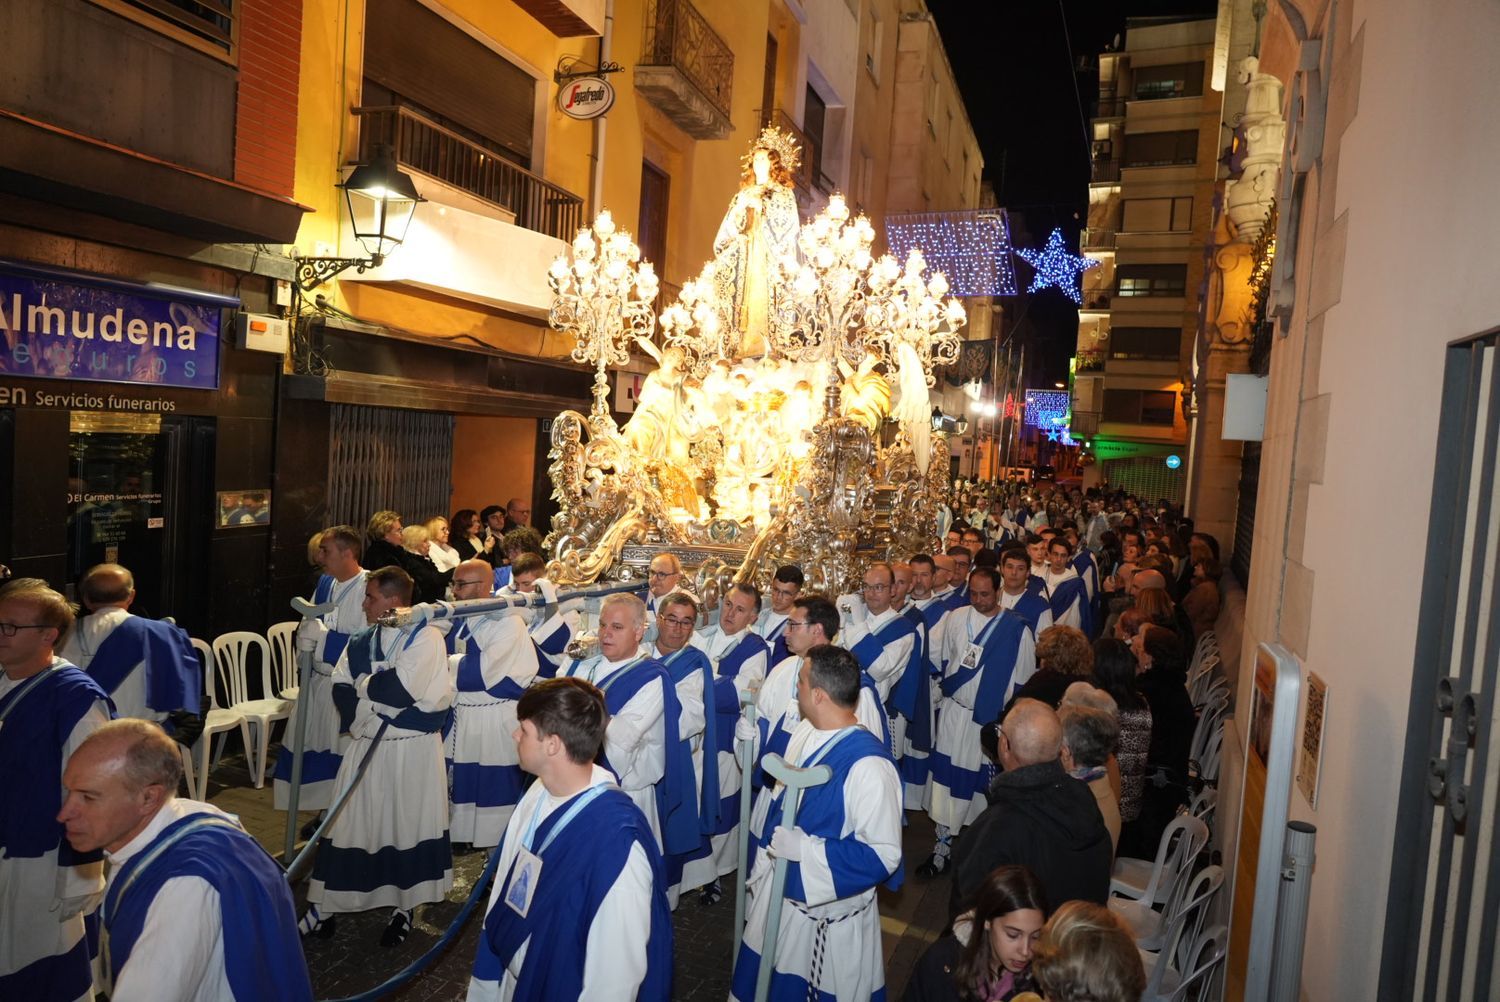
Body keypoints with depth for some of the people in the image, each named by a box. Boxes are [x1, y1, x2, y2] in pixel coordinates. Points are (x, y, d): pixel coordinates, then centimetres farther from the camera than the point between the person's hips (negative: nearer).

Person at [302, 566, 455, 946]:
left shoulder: (425, 637, -12)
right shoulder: (361, 641, 9)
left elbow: (402, 688, -23)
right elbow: (341, 690, 2)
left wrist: (363, 686, -7)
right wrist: (365, 721, -12)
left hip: (412, 752, -5)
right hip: (365, 747, 6)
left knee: (407, 824, 5)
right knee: (348, 823, 10)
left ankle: (405, 908, 23)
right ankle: (325, 906, 24)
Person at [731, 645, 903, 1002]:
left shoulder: (869, 766, -30)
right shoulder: (806, 733, -6)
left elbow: (883, 855, -26)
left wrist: (805, 849, -28)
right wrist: (762, 870, 15)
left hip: (827, 911, -7)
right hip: (779, 892, 7)